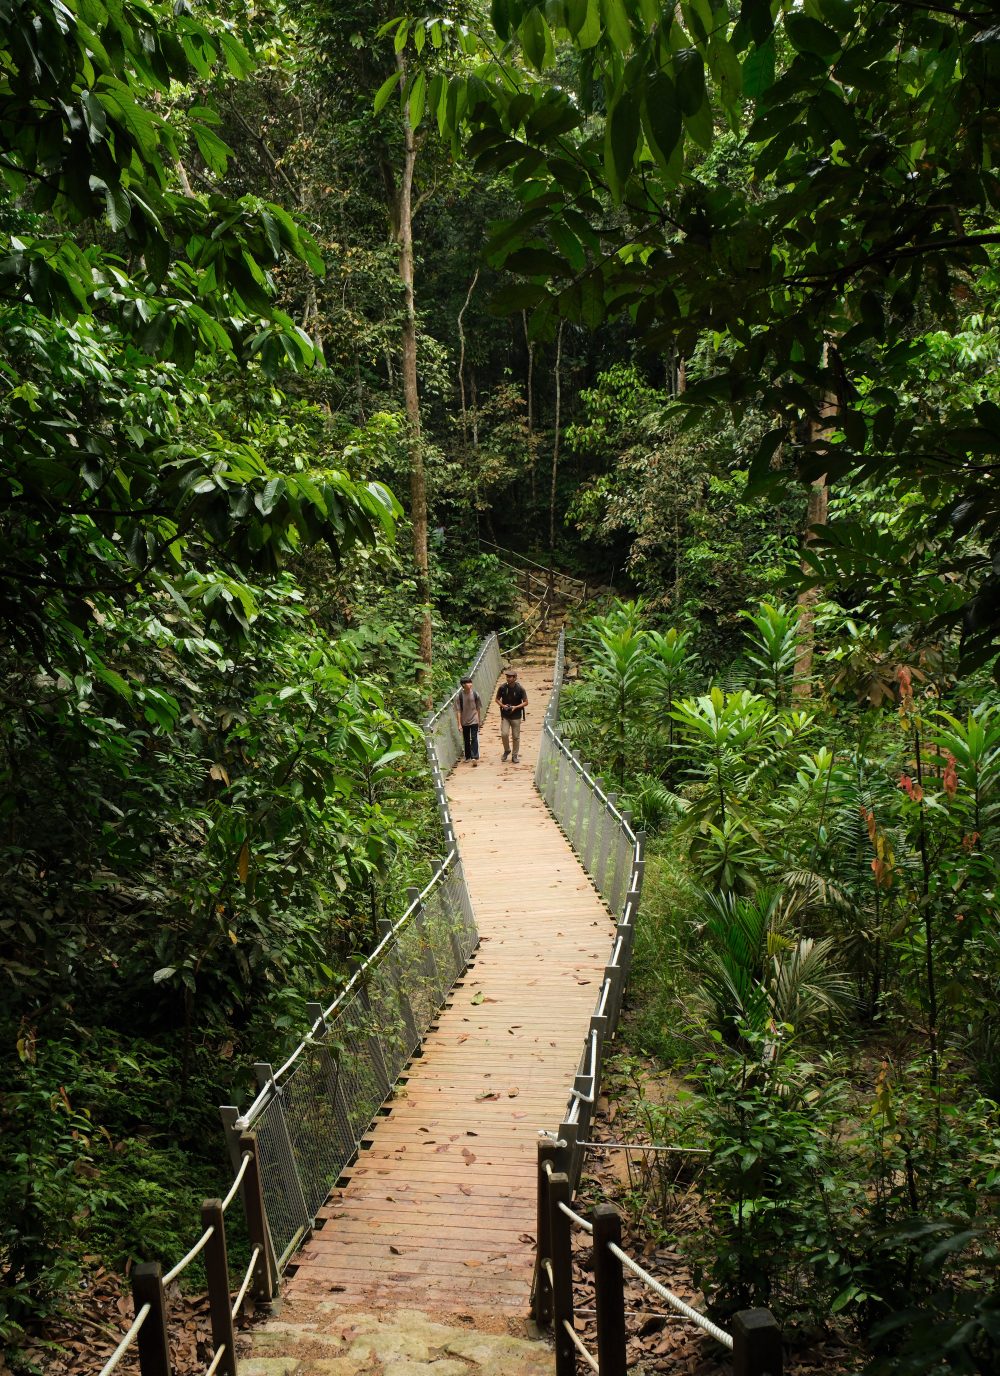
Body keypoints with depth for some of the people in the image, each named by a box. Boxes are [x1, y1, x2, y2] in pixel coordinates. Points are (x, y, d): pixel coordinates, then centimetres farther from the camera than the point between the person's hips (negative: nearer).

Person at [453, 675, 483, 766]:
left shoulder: (475, 694, -6)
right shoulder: (458, 696, -12)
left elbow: (479, 708, 5)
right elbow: (458, 711, -9)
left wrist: (480, 720, 10)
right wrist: (459, 724, -10)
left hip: (474, 720, 0)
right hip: (464, 721, 0)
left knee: (474, 739, -8)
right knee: (466, 740, 13)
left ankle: (475, 758, -13)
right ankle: (468, 757, 27)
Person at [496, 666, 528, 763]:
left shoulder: (520, 688, -10)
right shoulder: (502, 687, -6)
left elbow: (525, 702, -4)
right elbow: (497, 699, 8)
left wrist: (516, 707, -18)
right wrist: (503, 705, -11)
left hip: (516, 716, -1)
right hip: (505, 715, 1)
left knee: (516, 737, 5)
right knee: (504, 734, -10)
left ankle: (515, 756, 19)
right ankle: (507, 750, 17)